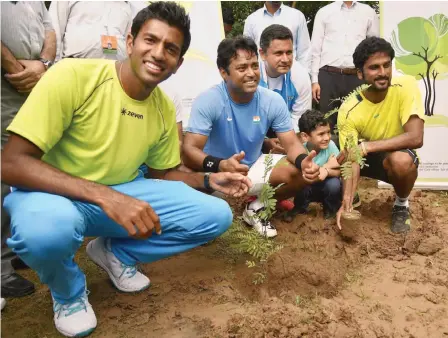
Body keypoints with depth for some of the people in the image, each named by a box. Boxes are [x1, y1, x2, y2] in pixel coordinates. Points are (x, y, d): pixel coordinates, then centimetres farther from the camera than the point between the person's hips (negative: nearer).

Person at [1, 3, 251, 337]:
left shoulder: (165, 109, -3)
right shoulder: (73, 76, -21)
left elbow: (163, 173, 11)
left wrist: (209, 180, -9)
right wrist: (105, 196, -37)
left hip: (124, 193, 5)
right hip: (56, 194, -4)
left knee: (216, 215, -10)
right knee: (47, 227, -41)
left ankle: (115, 251, 12)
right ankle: (68, 293, -2)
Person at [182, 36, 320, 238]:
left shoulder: (273, 100, -11)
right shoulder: (208, 101, -24)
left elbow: (292, 143, -8)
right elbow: (189, 150, -30)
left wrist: (303, 161, -33)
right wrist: (220, 165, -52)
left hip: (254, 167, 4)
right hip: (217, 174, -4)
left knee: (304, 173, -14)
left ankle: (256, 208, 9)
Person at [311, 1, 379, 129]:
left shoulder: (369, 13, 12)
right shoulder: (324, 12, 9)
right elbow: (315, 48, 7)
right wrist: (315, 80, 0)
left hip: (357, 77, 1)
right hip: (328, 76, -1)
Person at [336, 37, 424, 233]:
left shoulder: (406, 87, -25)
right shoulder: (349, 111, -23)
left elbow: (416, 138, -33)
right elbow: (352, 160, -26)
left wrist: (367, 146, -38)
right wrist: (346, 201, -40)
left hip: (400, 155, -2)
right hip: (368, 160, 2)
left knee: (400, 160, -37)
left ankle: (402, 205, -5)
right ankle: (351, 198, 10)